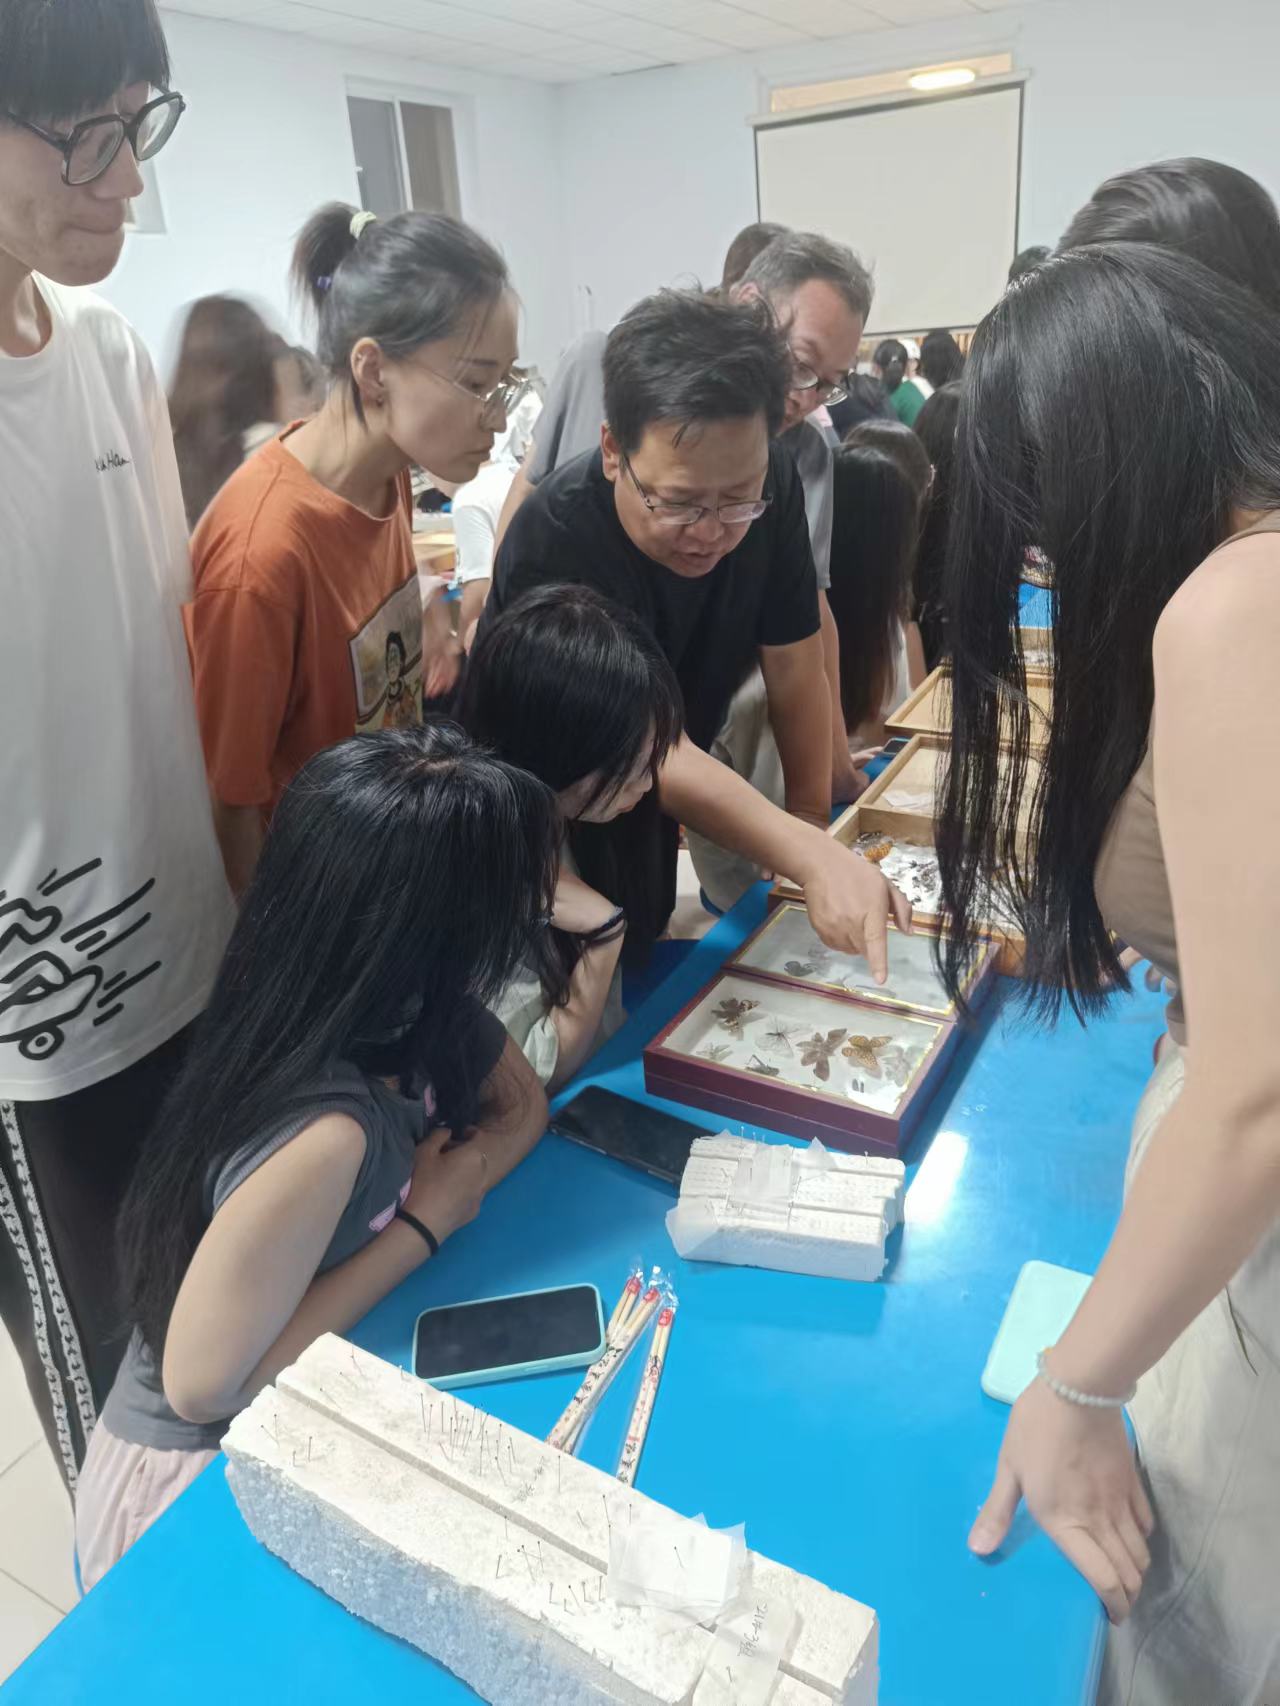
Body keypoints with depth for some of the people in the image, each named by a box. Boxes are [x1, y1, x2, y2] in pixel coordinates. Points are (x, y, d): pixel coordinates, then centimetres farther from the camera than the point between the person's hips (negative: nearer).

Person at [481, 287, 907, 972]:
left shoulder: (772, 486, -17)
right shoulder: (549, 548, -33)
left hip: (645, 829, 5)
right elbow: (658, 756, -36)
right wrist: (814, 859, -44)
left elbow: (791, 661, -7)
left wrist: (808, 816, -4)